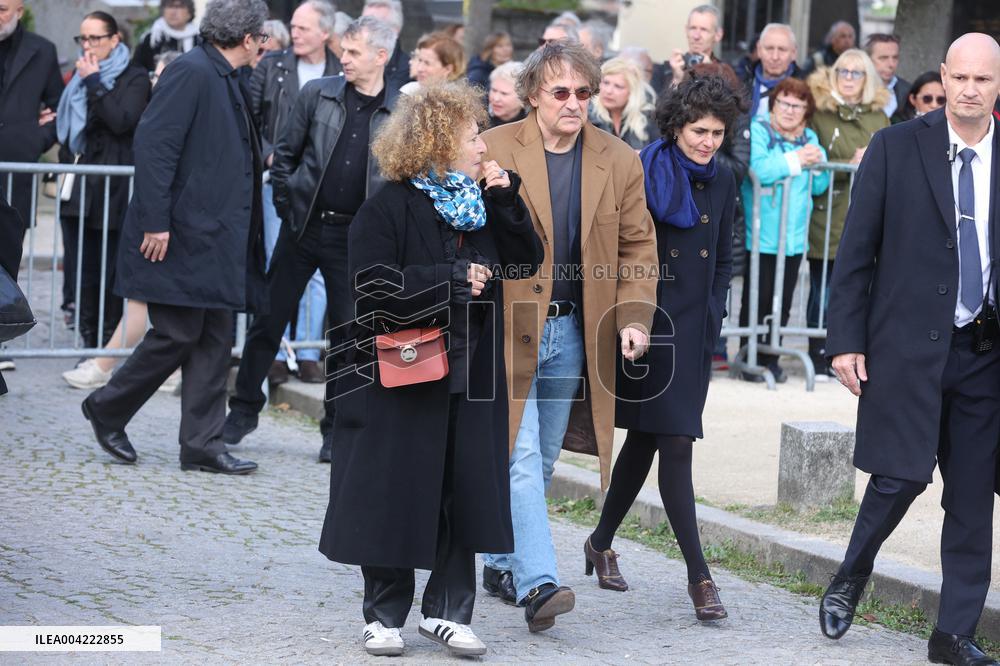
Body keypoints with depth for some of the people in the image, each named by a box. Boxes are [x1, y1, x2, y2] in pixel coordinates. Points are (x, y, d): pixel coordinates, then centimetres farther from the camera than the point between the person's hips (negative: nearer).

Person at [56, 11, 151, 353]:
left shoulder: (134, 78, -1)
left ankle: (109, 344, 1)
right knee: (82, 272, 4)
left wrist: (94, 82, -12)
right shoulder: (79, 76, 18)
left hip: (111, 189, -6)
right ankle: (89, 342, 8)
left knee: (108, 270, -4)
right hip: (77, 186, 6)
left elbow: (122, 121, -16)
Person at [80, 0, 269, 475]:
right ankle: (107, 409, 14)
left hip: (218, 240, 9)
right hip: (181, 238, -9)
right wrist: (156, 222, -21)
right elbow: (153, 144, -20)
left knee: (215, 339, 7)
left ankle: (202, 445, 10)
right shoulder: (191, 72, -14)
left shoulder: (230, 80, 14)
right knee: (177, 335, -5)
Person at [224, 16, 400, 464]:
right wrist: (286, 205, 1)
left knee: (348, 330, 3)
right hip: (304, 225, 1)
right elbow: (285, 154, 7)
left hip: (356, 237, -1)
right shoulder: (318, 94, 1)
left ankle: (336, 427, 14)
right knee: (269, 319, 6)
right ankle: (244, 409, 19)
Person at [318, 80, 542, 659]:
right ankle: (385, 616, 13)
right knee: (394, 497, 2)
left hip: (470, 380, 5)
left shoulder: (481, 202, 12)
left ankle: (448, 610, 15)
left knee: (466, 493, 5)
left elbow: (527, 261, 9)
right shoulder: (389, 209, -8)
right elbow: (374, 285, -18)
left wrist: (506, 199, -3)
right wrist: (454, 280, -16)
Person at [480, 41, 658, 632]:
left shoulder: (619, 162, 5)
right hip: (507, 329, -4)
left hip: (573, 332, 4)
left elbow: (638, 247, 10)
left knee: (541, 461, 13)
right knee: (521, 456, -13)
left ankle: (503, 564, 29)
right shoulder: (492, 152, -4)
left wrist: (634, 317, -3)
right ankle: (538, 582, -17)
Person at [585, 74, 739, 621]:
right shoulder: (644, 172, -8)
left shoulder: (721, 181, 10)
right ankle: (698, 575, -10)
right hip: (649, 319, -6)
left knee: (645, 438, 15)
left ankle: (602, 542, 32)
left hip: (696, 326, 6)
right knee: (675, 441, -9)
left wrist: (713, 317, 12)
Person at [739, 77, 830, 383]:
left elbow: (819, 187, 14)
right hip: (761, 235, -5)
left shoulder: (810, 139, 13)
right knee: (757, 300, -3)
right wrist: (796, 159, -15)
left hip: (795, 237, 5)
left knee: (782, 303, 9)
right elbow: (758, 170, -23)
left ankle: (771, 359, 17)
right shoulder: (757, 131, -6)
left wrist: (818, 164, -5)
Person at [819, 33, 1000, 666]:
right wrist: (846, 340, -4)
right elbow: (856, 252, 0)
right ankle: (851, 577, 22)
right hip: (908, 345, -2)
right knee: (902, 476, -7)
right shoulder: (896, 148, -1)